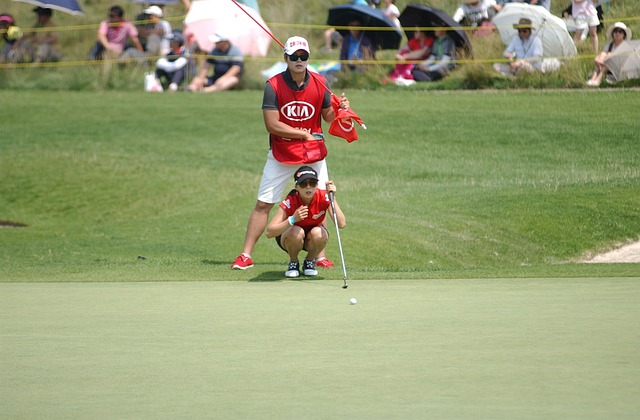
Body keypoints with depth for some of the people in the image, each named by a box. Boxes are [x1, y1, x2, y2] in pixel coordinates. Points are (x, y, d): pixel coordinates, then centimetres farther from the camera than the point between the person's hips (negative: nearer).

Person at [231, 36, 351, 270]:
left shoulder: (319, 83, -4)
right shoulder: (274, 85, -13)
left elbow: (327, 117, 6)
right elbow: (272, 125, -17)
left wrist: (339, 110, -16)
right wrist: (304, 134, -15)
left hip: (314, 154, 2)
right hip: (281, 154, -2)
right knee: (263, 204, -2)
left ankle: (319, 256, 13)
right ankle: (246, 256, 1)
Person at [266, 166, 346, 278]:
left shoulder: (323, 197, -23)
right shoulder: (290, 202, -28)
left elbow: (342, 224, -34)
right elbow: (269, 232, -37)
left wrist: (332, 199, -39)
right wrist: (293, 219, -50)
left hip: (312, 240, 2)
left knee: (318, 234, -32)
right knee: (296, 232, -35)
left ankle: (309, 261, 0)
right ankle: (293, 263, -4)